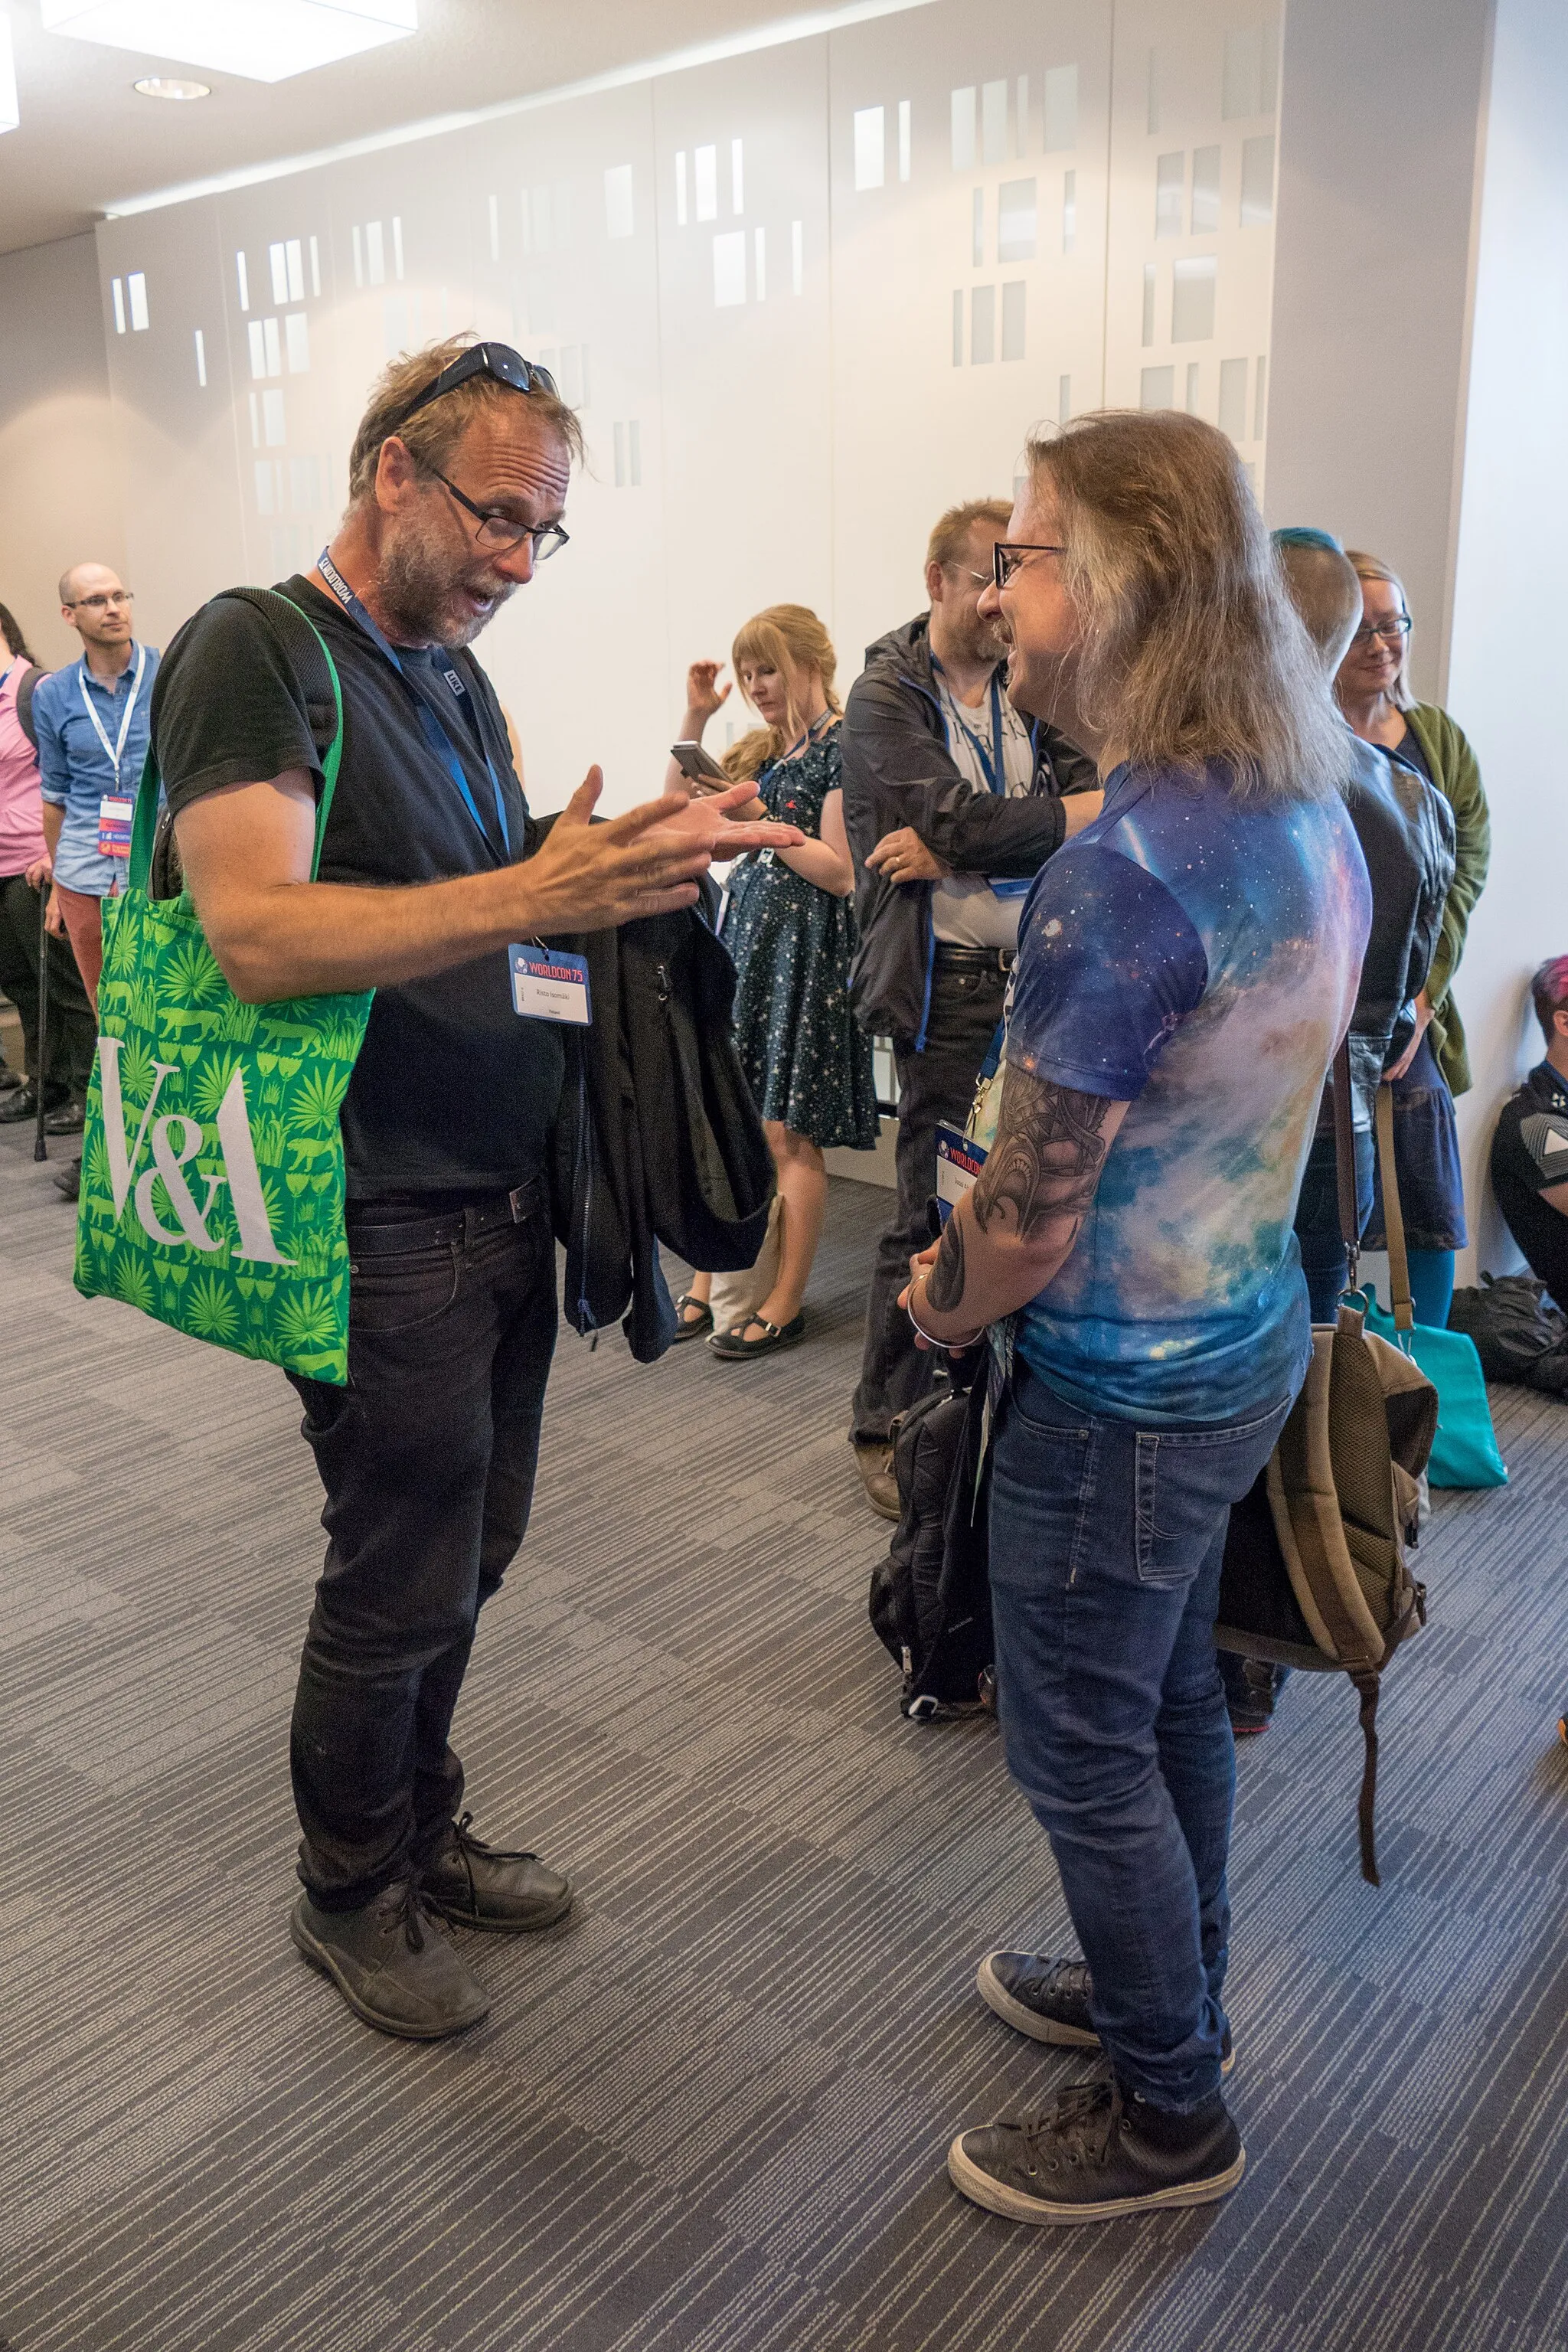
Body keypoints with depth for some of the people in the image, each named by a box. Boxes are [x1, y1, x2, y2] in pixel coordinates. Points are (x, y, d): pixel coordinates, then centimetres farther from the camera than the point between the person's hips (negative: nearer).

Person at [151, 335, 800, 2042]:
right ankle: (348, 1895, 30)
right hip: (385, 1215, -8)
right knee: (400, 1583, 6)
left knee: (465, 1554, 18)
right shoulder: (254, 651, -11)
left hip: (502, 1193, 8)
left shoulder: (456, 678, 15)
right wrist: (536, 894, -32)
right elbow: (258, 934, -25)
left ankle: (422, 1833, 39)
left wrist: (638, 859, 2)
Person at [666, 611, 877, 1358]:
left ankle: (785, 1303, 7)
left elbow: (840, 873, -13)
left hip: (804, 949, -8)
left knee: (786, 1134, -3)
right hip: (744, 936, 8)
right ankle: (708, 1283, 18)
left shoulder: (841, 746, -8)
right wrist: (694, 718, 8)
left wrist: (758, 819, -15)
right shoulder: (763, 748, 16)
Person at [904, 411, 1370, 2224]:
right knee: (1171, 1693, 24)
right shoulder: (1313, 815, 1)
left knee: (1082, 1749, 10)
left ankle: (1167, 2115, 30)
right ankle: (1170, 1992, 46)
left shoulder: (1121, 870, -29)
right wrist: (993, 1263, 12)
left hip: (1118, 1393, -9)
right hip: (1245, 1339, 9)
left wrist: (942, 1309, -4)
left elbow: (1027, 1222, -25)